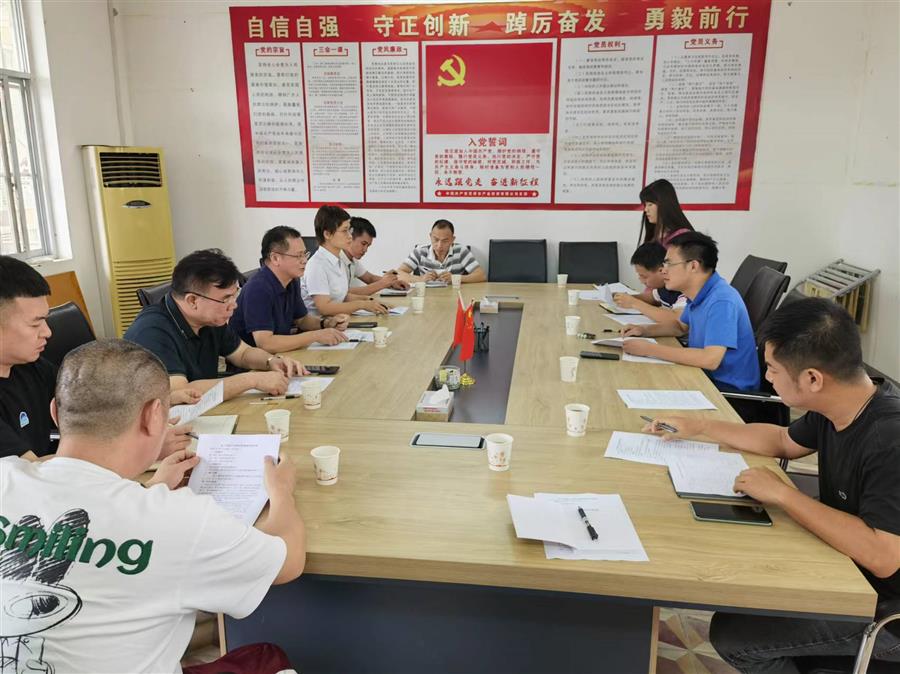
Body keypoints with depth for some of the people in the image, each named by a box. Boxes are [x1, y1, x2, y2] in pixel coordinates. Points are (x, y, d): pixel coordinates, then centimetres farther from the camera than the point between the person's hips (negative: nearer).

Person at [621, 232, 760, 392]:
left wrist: (649, 349, -29)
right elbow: (681, 326, 22)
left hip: (730, 388, -8)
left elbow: (710, 359, -34)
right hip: (705, 375, 8)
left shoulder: (721, 301, -25)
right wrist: (644, 330, 3)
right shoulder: (699, 292, 3)